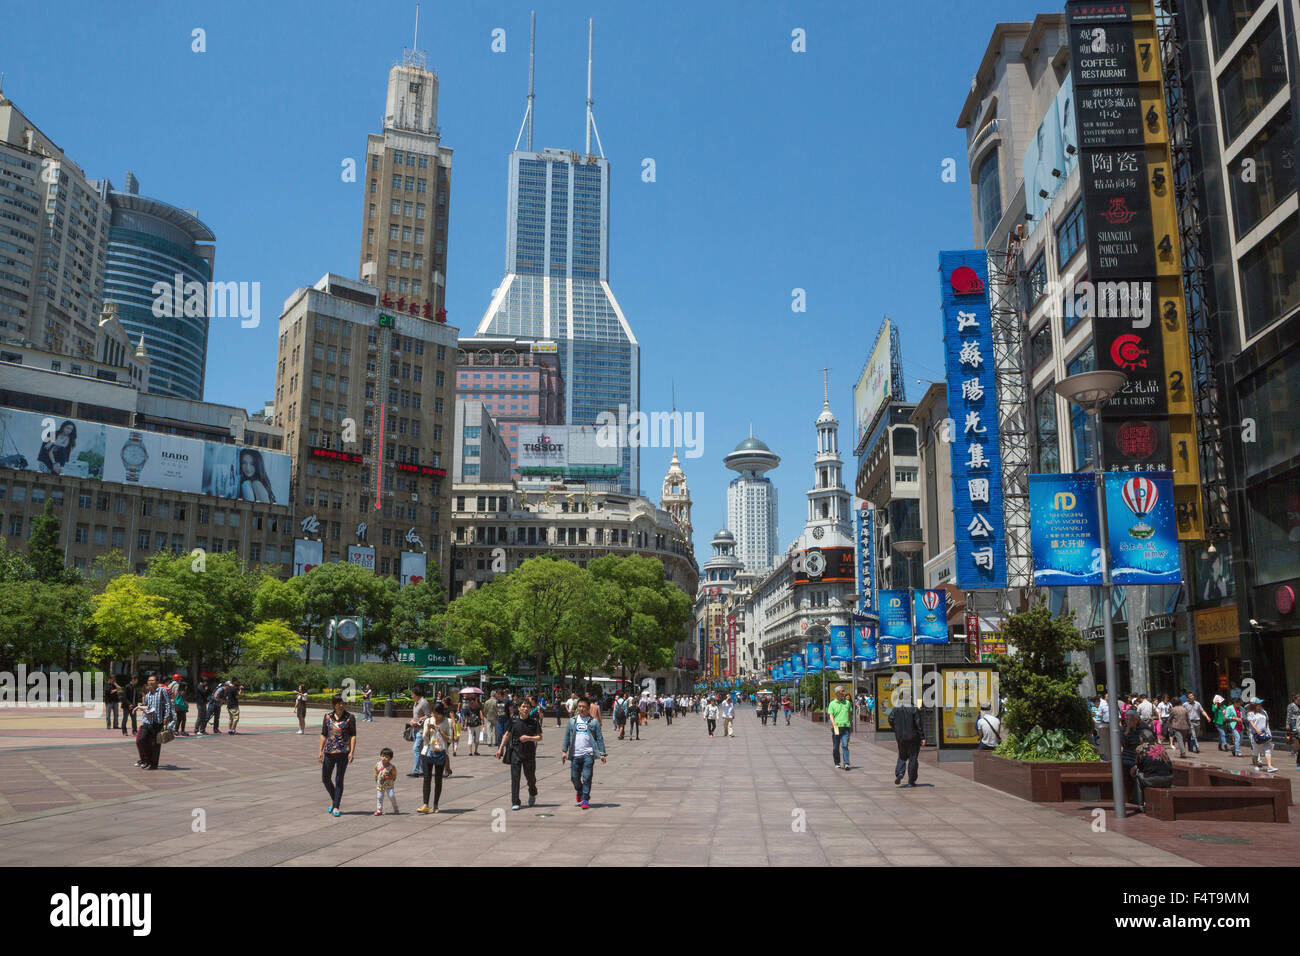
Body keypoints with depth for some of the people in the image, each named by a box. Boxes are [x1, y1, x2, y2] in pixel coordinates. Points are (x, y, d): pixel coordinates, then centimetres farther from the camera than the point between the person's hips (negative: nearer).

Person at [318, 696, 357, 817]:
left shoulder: (350, 718, -3)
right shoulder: (328, 717, 5)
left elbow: (353, 736, -4)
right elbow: (323, 735, 9)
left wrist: (351, 752, -12)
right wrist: (320, 751, 3)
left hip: (343, 752, -4)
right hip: (329, 752, 4)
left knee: (339, 780, 0)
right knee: (325, 779, 9)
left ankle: (336, 807, 9)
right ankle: (333, 799, 32)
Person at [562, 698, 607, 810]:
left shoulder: (594, 721, 4)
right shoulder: (572, 720, 10)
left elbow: (599, 738, 3)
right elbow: (567, 736, 12)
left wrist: (602, 753, -2)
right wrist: (564, 750, 4)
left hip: (588, 754, -3)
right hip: (575, 754, 3)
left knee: (587, 777, -7)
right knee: (574, 777, 7)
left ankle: (585, 799, 1)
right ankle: (579, 791, 36)